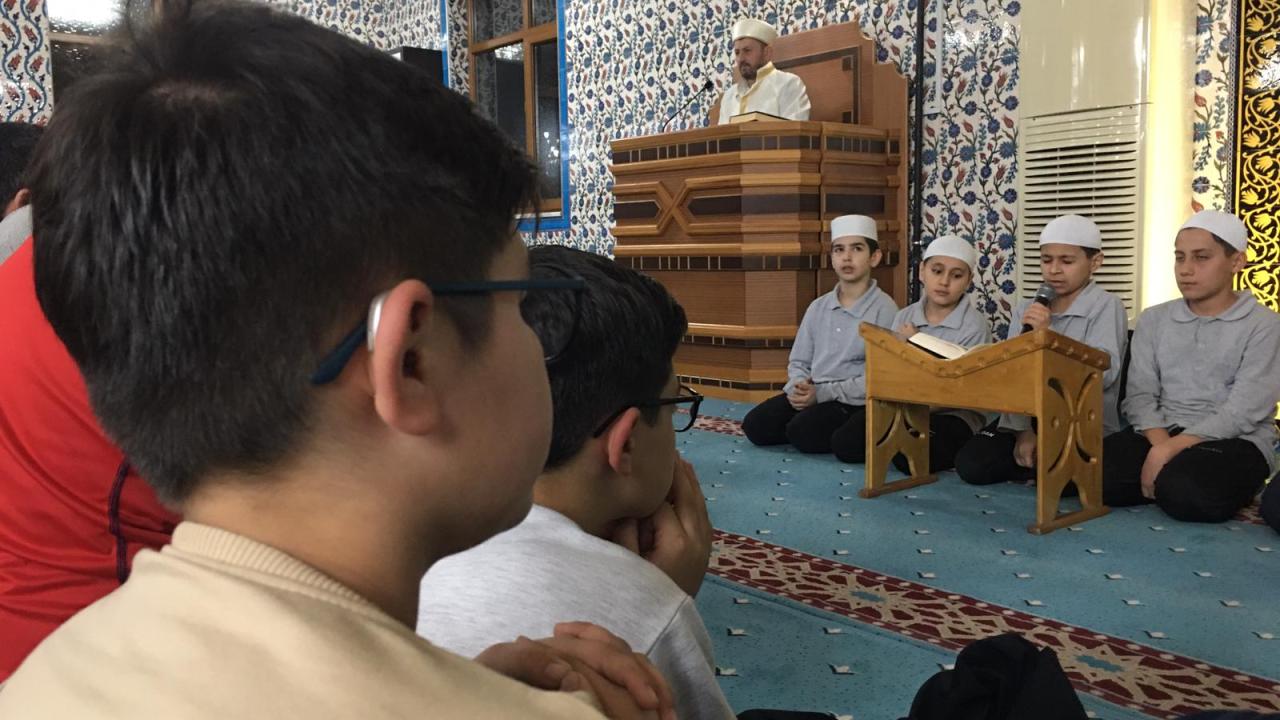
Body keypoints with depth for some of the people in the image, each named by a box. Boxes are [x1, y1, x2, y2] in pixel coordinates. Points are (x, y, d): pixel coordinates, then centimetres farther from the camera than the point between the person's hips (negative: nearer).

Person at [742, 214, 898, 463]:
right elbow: (799, 361, 14)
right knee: (755, 425, -13)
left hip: (852, 400, -6)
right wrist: (798, 388, -10)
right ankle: (830, 431, 3)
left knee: (803, 432, -30)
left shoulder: (884, 308, -7)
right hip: (811, 394, 6)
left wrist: (823, 393, -18)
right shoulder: (818, 307, 11)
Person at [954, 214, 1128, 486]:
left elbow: (1104, 373, -19)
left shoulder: (1107, 307, -4)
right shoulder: (1025, 310, 9)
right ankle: (1036, 463, 9)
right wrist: (1022, 431, -12)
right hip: (1027, 419, 4)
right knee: (970, 464, -15)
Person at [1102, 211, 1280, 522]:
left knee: (1184, 489, -38)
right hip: (1159, 436, 4)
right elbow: (1139, 395, 4)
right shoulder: (1153, 319, 13)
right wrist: (1160, 445, -17)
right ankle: (1169, 479, -3)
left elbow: (1244, 412, -11)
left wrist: (1169, 451, -22)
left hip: (1233, 442, -4)